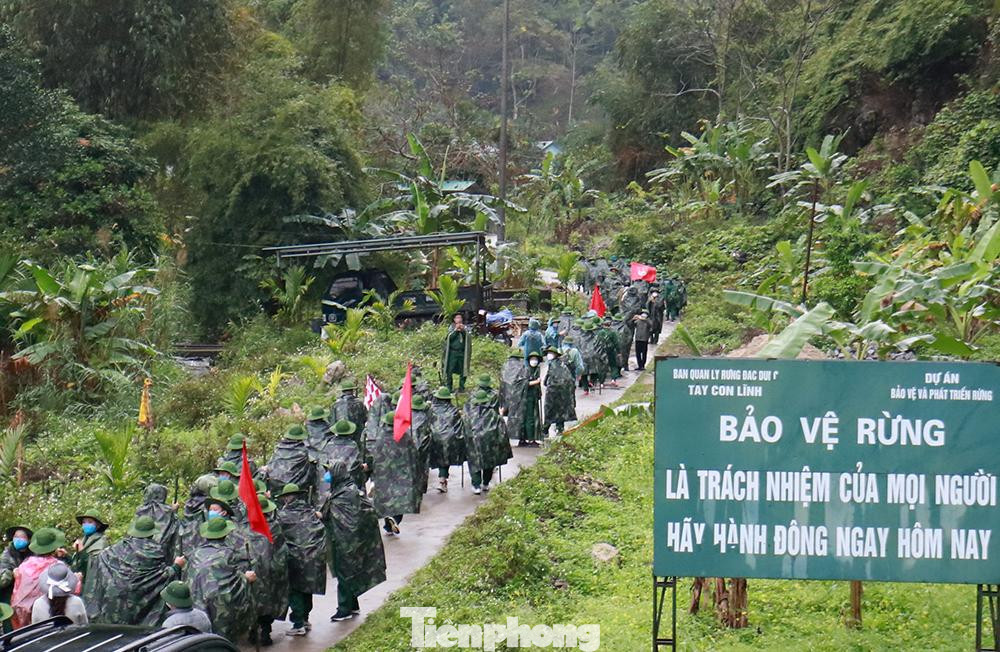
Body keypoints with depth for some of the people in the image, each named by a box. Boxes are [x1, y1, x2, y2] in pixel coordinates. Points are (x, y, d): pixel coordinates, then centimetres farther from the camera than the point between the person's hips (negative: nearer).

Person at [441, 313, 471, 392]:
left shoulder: (465, 328, 10)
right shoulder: (451, 327, 8)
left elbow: (468, 337, -4)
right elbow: (450, 337, -6)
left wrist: (463, 330, -18)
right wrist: (456, 330, -16)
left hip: (462, 352, 1)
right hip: (453, 352, -1)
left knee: (462, 371, 3)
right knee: (450, 370, -6)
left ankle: (462, 388, 11)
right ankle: (448, 388, -2)